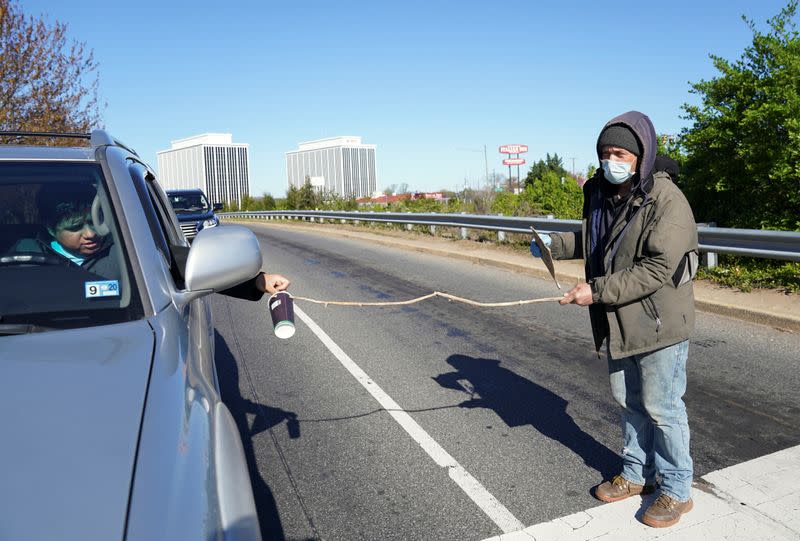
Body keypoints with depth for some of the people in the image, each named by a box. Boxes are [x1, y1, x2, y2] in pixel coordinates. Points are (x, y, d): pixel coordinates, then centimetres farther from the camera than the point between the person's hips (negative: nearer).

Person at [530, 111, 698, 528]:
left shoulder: (667, 201, -21)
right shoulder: (601, 194, 3)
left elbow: (657, 269, -27)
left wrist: (597, 290, -27)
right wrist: (554, 244, 4)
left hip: (659, 324, -7)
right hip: (619, 322, 8)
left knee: (661, 407, 5)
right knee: (628, 401, 19)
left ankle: (677, 491, 25)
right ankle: (636, 474, 38)